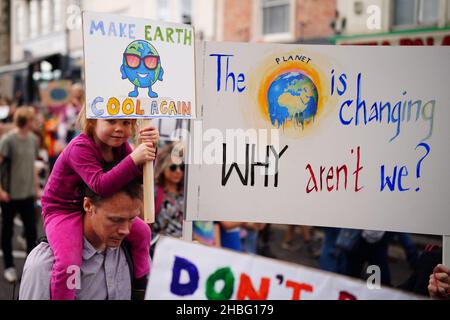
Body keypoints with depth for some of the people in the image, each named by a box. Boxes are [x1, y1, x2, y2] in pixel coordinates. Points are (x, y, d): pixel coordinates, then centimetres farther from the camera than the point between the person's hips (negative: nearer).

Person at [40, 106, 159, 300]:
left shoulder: (120, 145, -3)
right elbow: (101, 185, -40)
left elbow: (139, 177, -8)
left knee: (141, 231, 4)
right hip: (63, 210, -7)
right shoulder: (80, 148, -27)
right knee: (68, 262, -31)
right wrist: (133, 159, -47)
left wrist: (148, 149, -25)